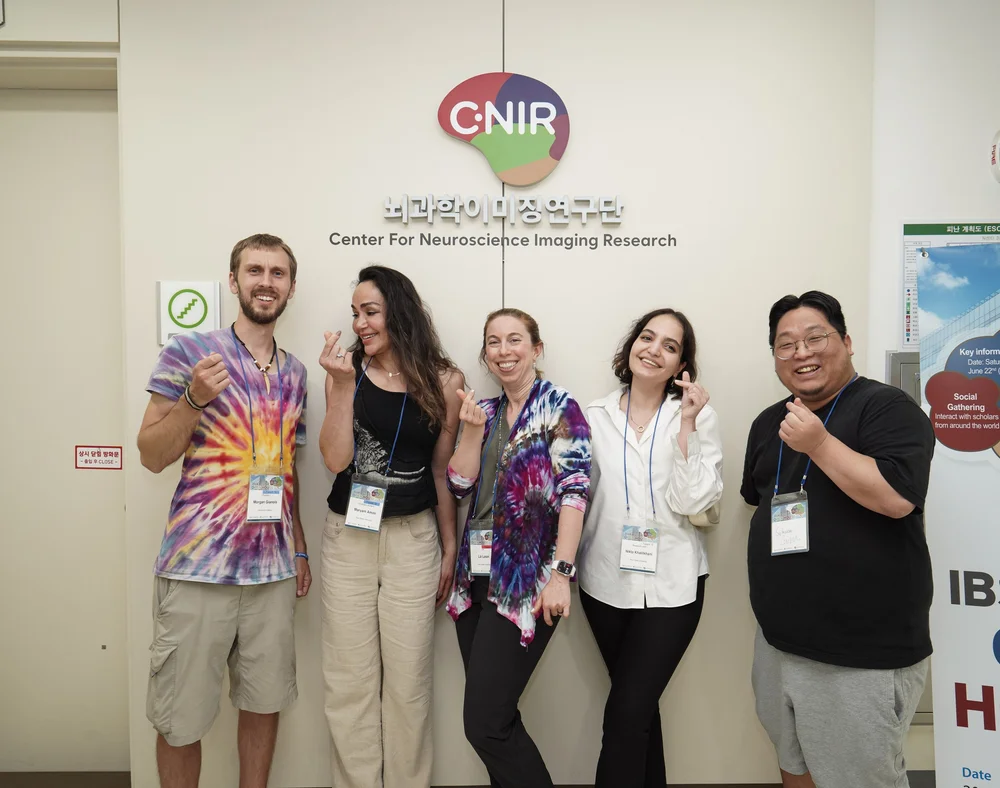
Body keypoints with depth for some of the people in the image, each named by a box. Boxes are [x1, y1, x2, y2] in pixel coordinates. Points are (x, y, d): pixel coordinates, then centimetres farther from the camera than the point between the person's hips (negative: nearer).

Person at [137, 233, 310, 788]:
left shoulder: (294, 373, 10)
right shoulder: (189, 352, -3)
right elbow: (152, 457, -4)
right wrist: (195, 397, -20)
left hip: (274, 568, 4)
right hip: (198, 565, -4)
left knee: (264, 702, 14)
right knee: (181, 718, 8)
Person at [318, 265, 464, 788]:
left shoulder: (443, 381, -2)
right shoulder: (348, 371, 0)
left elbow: (443, 472, 3)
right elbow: (335, 459, -9)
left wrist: (450, 550, 5)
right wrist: (342, 384, -17)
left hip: (415, 537, -1)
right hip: (348, 536, 1)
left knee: (408, 682, 9)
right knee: (349, 683, 9)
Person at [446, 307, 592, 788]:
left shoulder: (559, 408, -6)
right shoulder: (486, 411, 11)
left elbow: (573, 490, -14)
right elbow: (460, 485, 6)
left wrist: (560, 573, -20)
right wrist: (474, 430, -8)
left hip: (524, 584, -6)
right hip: (476, 579, 6)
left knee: (485, 723, -5)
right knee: (494, 719, 13)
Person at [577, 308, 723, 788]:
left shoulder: (698, 415, -4)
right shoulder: (596, 416, 2)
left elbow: (692, 503, -13)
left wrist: (686, 425, -18)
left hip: (669, 584, -2)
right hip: (605, 580, 3)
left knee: (626, 713, -5)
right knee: (639, 707, 17)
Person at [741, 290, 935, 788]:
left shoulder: (886, 408, -11)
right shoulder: (768, 424, 10)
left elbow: (898, 497, -25)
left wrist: (819, 444, -26)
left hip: (863, 657, -7)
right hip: (777, 644, 7)